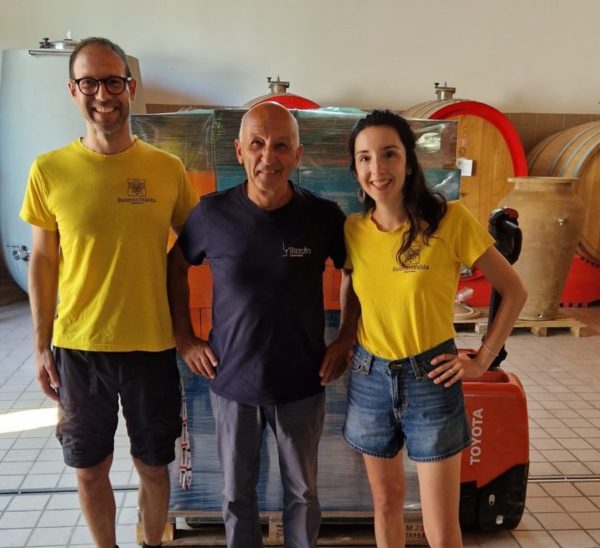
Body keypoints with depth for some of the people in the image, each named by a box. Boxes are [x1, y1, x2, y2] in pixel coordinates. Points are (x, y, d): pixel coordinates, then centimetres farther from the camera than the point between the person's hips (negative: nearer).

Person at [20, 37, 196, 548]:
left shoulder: (168, 169, -5)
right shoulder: (49, 170, -4)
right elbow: (42, 261, 2)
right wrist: (42, 346, 1)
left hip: (152, 346, 0)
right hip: (77, 349, 0)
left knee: (153, 466, 15)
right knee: (90, 469, 15)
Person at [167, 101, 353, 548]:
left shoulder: (324, 216, -10)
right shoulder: (212, 213, -9)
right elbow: (176, 267, 7)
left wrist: (346, 340, -1)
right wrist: (184, 338, 3)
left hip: (302, 385, 0)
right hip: (231, 382, 1)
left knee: (302, 491, 18)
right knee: (237, 494, 18)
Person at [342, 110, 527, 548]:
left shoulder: (450, 219, -14)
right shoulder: (352, 229, -3)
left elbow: (514, 291, -5)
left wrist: (482, 360, -7)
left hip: (431, 380, -3)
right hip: (370, 378, 3)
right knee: (386, 501, 19)